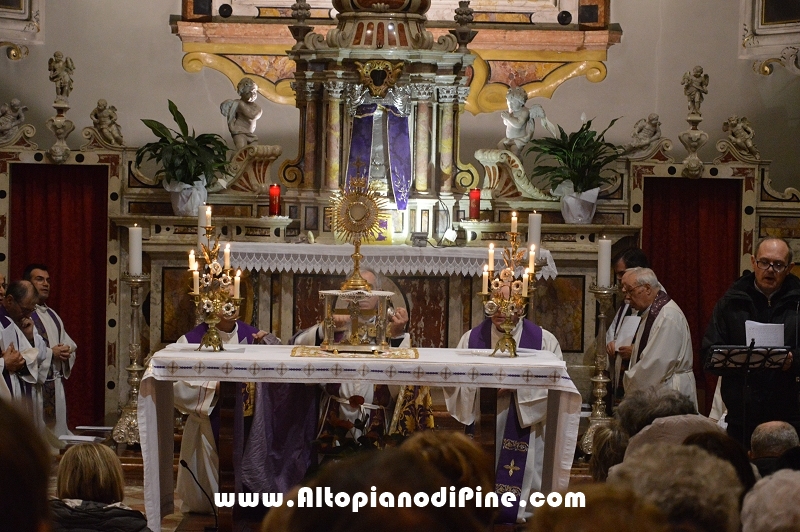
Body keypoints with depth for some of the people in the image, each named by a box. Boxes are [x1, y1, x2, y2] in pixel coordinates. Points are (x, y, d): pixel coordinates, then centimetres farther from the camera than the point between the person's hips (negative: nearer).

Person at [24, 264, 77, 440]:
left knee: (57, 430, 9)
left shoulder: (53, 316, 19)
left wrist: (67, 351, -2)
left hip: (56, 384, 9)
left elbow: (70, 345, 22)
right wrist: (51, 353, -16)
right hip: (36, 384, -8)